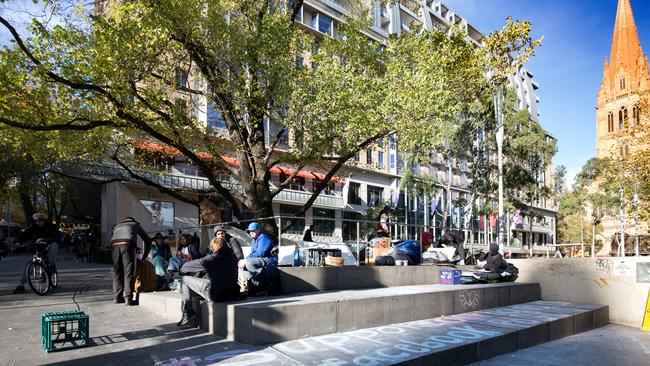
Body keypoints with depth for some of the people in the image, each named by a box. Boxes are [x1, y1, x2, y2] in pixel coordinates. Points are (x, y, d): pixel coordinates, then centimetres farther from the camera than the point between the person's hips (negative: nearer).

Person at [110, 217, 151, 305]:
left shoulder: (117, 226, 40)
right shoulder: (135, 224, 33)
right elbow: (148, 240, 33)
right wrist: (145, 255, 38)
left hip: (114, 244, 3)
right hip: (127, 244, -3)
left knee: (117, 271, 12)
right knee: (128, 271, -3)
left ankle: (118, 297, 14)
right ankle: (128, 298, -8)